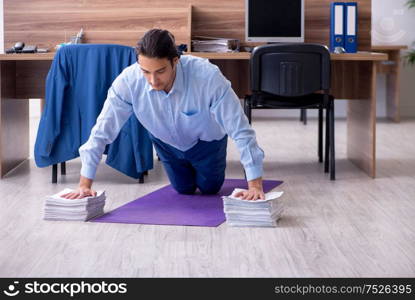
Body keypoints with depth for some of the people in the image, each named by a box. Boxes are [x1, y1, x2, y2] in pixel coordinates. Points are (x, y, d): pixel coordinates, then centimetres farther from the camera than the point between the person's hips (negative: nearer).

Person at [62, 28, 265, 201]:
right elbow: (102, 132, -27)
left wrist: (255, 185, -38)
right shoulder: (128, 81, -37)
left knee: (210, 188, 16)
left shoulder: (208, 77, -43)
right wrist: (85, 184, -27)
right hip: (166, 141, 2)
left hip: (206, 140, -2)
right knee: (184, 188, 17)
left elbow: (241, 131, -37)